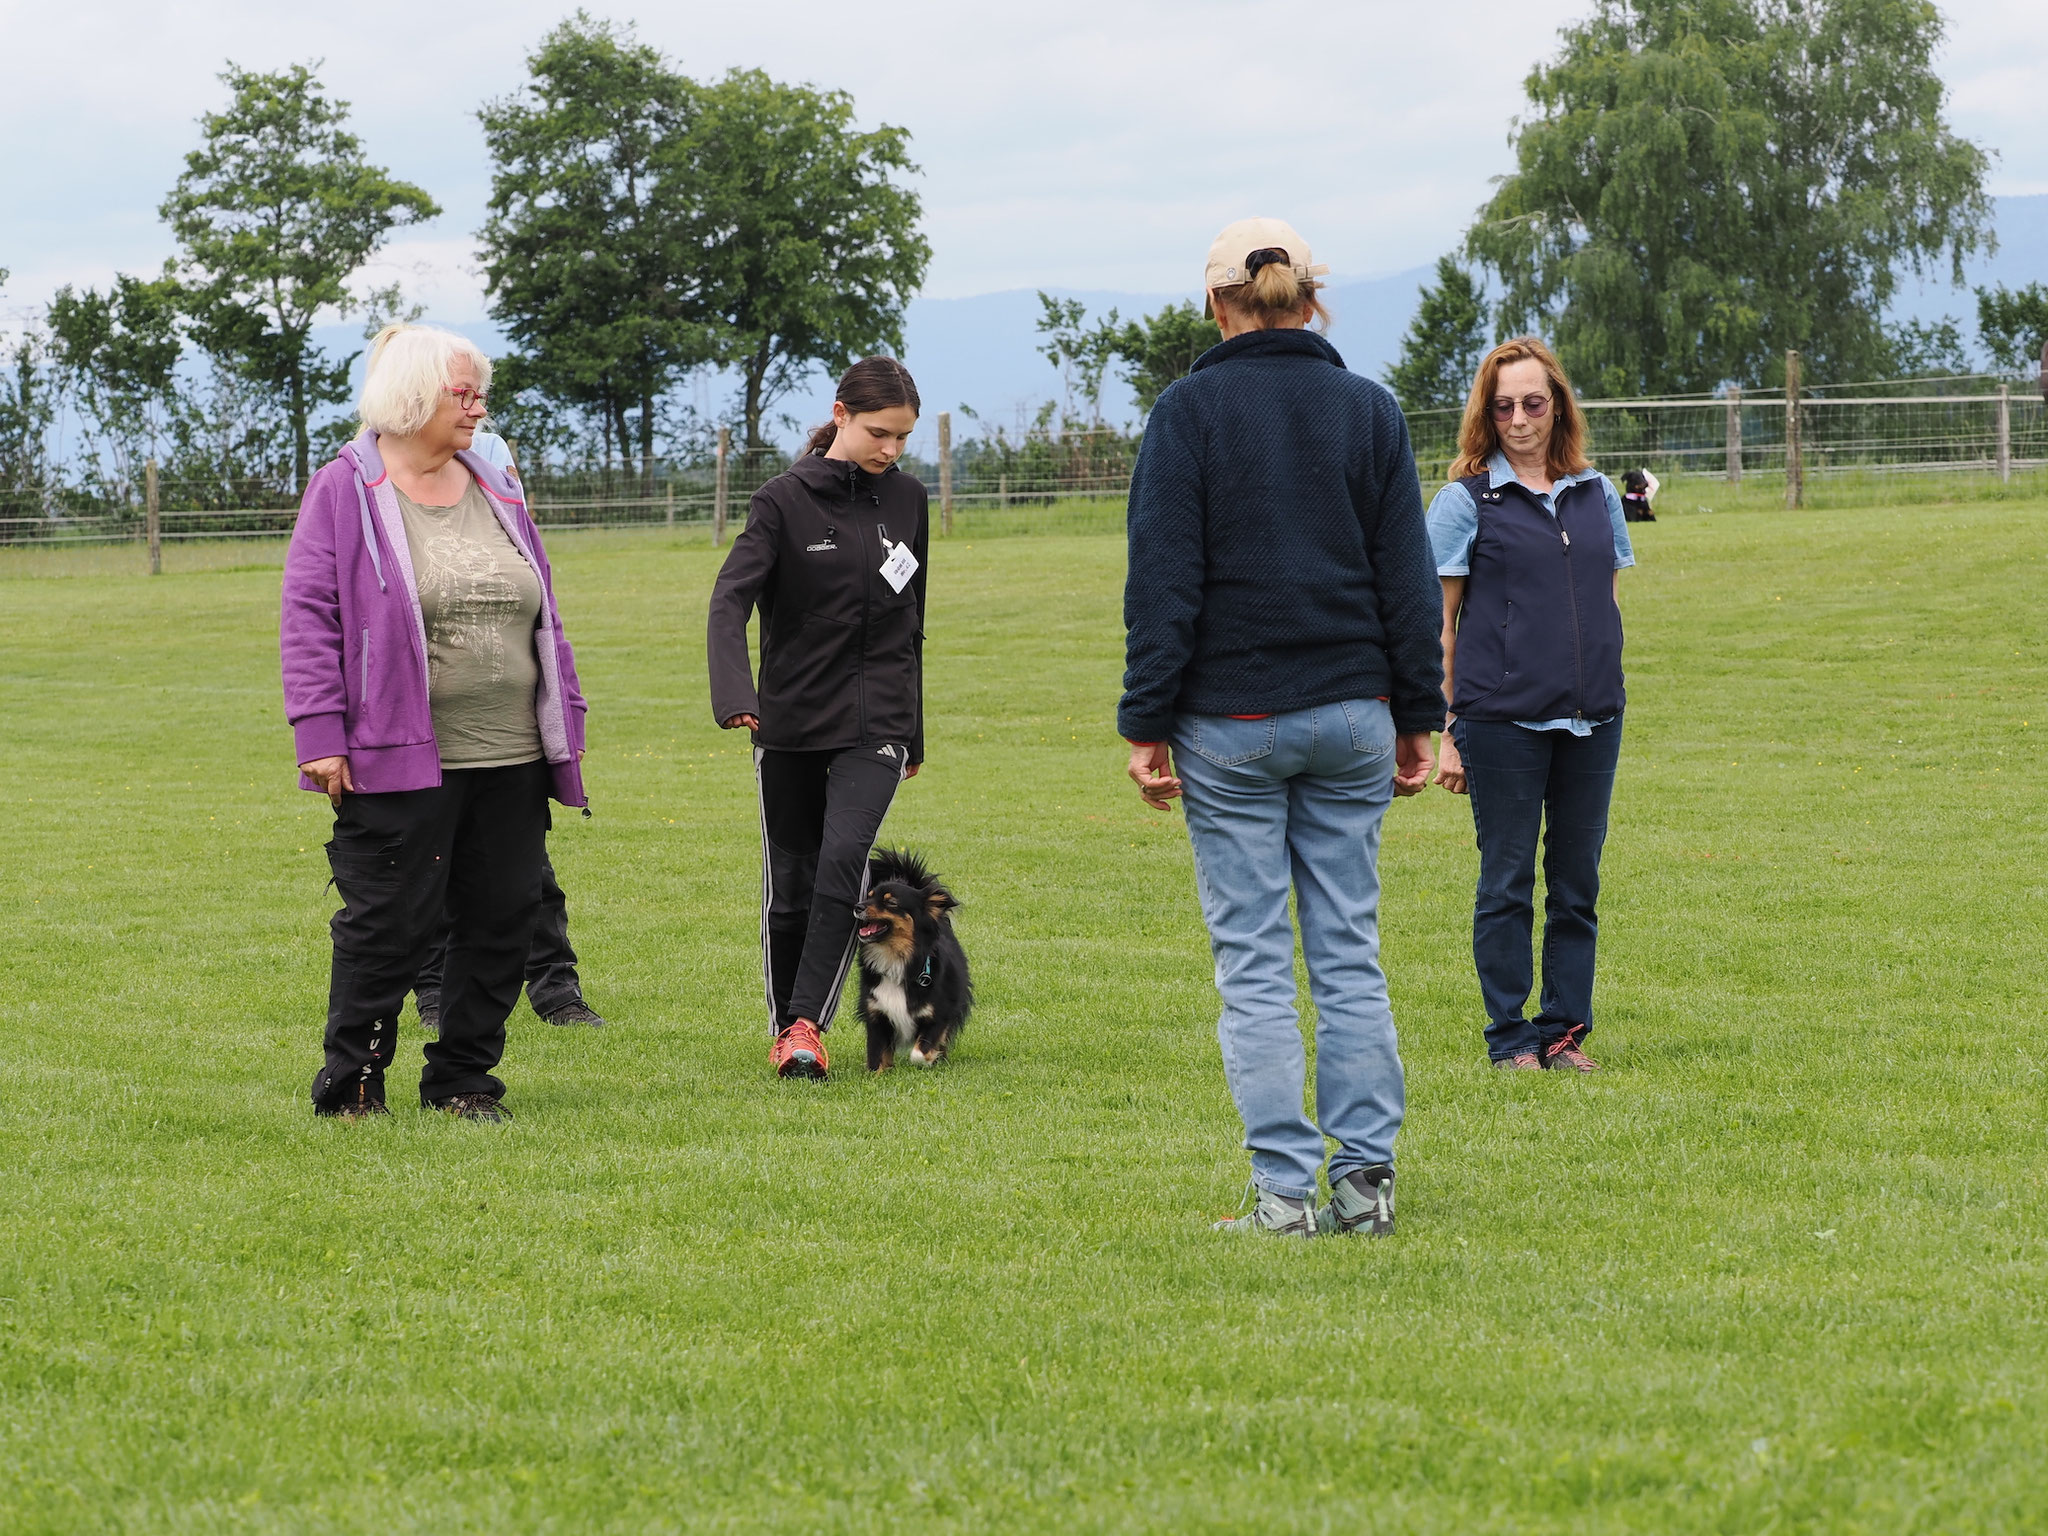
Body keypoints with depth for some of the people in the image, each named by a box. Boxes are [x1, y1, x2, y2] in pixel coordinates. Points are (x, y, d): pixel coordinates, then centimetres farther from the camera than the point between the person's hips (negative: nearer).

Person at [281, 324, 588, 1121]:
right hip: (397, 759, -6)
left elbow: (542, 620, 19)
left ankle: (462, 1077, 17)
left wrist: (565, 724, 15)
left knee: (504, 919, 5)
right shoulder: (346, 493, -3)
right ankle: (351, 1079, 10)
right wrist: (320, 734, -14)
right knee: (391, 921, -4)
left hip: (509, 758, 6)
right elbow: (309, 618, -7)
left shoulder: (496, 495, 16)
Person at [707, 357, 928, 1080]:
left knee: (843, 861, -18)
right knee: (791, 884, 7)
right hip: (790, 723, -1)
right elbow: (731, 599, -18)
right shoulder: (786, 500, -6)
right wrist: (735, 694, -35)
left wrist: (913, 730, 21)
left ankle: (808, 1023, -17)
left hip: (875, 724, 1)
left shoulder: (906, 499, 7)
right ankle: (784, 1026, 24)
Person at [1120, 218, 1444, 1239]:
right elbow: (1409, 578, 7)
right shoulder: (1370, 409, 6)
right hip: (1351, 714, 3)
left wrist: (1146, 724, -4)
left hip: (1231, 722, -3)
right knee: (1350, 951, 8)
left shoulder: (1191, 410, -5)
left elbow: (1162, 580, -7)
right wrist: (1418, 716, 13)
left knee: (1252, 961, 0)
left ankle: (1284, 1190, -2)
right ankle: (1365, 1180, 5)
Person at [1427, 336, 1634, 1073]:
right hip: (1502, 719, -4)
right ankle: (1509, 1036, 10)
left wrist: (1606, 690, 14)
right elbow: (1438, 623, -1)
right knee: (1507, 883, 3)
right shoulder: (1466, 499, -1)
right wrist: (1443, 730, -4)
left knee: (1577, 882, 8)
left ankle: (1564, 1027, 17)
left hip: (1592, 718, 4)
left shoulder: (1596, 494, 11)